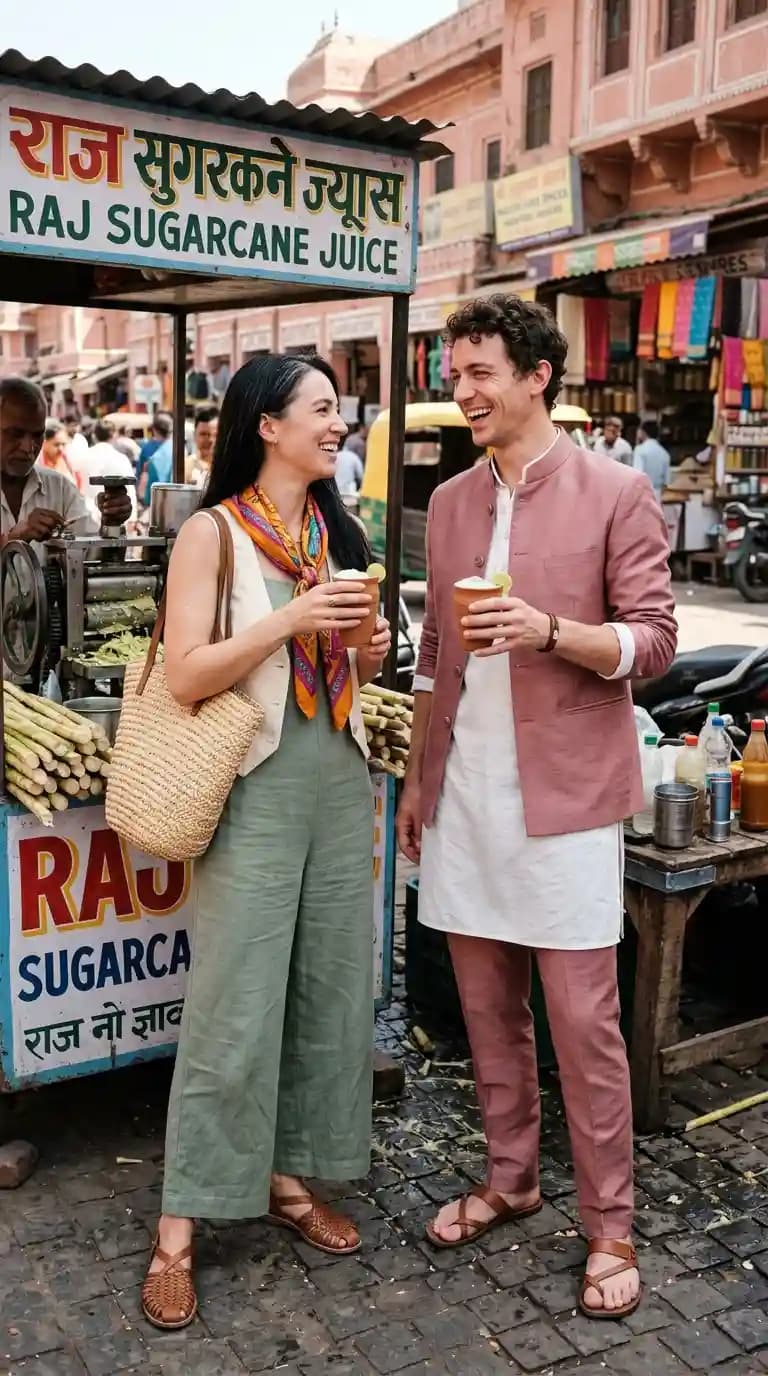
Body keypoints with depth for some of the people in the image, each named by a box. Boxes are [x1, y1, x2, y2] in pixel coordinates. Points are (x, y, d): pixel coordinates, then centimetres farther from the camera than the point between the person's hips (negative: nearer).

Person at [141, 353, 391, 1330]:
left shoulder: (340, 535, 10)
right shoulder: (214, 532, -7)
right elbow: (185, 675, -13)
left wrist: (371, 648, -2)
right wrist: (291, 620, -21)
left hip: (342, 781, 6)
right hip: (259, 786, -6)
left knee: (330, 989, 11)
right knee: (233, 1008, -2)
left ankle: (290, 1177, 28)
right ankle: (179, 1232, 11)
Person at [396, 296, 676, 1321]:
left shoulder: (616, 494, -4)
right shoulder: (449, 504, 12)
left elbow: (654, 640, -6)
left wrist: (549, 631, -23)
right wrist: (416, 777, 14)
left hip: (564, 793, -5)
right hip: (463, 788, 5)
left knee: (584, 1020, 1)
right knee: (487, 1004, 14)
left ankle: (610, 1226, 17)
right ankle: (510, 1179, 32)